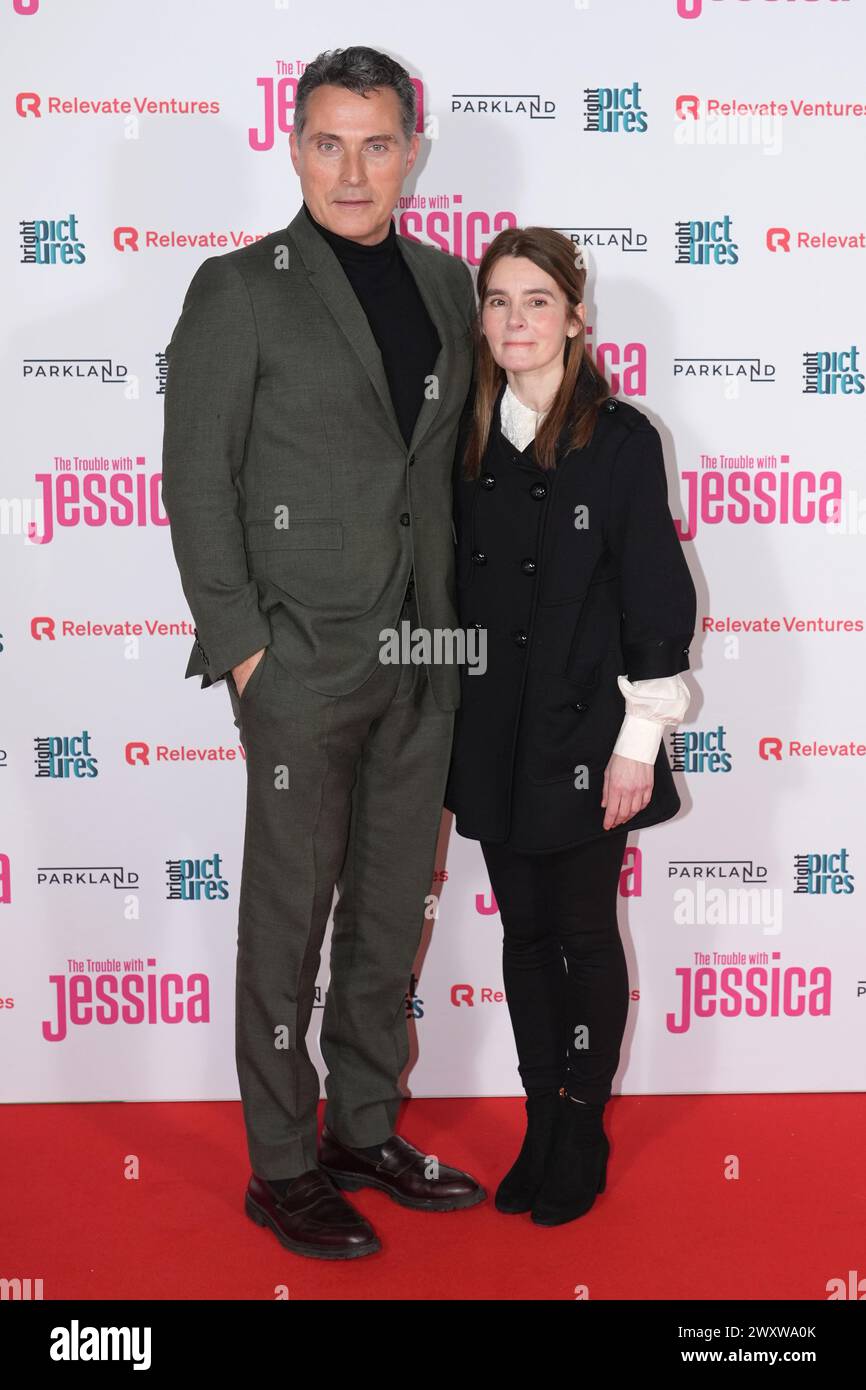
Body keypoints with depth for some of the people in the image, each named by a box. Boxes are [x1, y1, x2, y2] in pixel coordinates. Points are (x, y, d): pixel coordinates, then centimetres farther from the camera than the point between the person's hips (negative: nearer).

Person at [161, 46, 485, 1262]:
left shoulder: (445, 284, 11)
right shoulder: (239, 290, -4)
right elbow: (197, 480, -7)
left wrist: (461, 616, 8)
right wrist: (238, 644, -11)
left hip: (424, 659, 6)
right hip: (303, 661, -5)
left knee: (394, 909, 14)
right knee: (290, 919, 4)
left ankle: (366, 1130, 31)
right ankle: (282, 1168, 20)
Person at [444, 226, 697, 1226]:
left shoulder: (620, 438, -8)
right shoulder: (466, 440, 5)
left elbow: (657, 598, -9)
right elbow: (453, 589, 10)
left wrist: (638, 740, -11)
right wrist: (450, 721, 8)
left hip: (585, 733, -4)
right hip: (493, 736, 4)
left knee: (585, 934, 7)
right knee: (524, 933, 13)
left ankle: (584, 1135, 24)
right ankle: (540, 1126, 28)